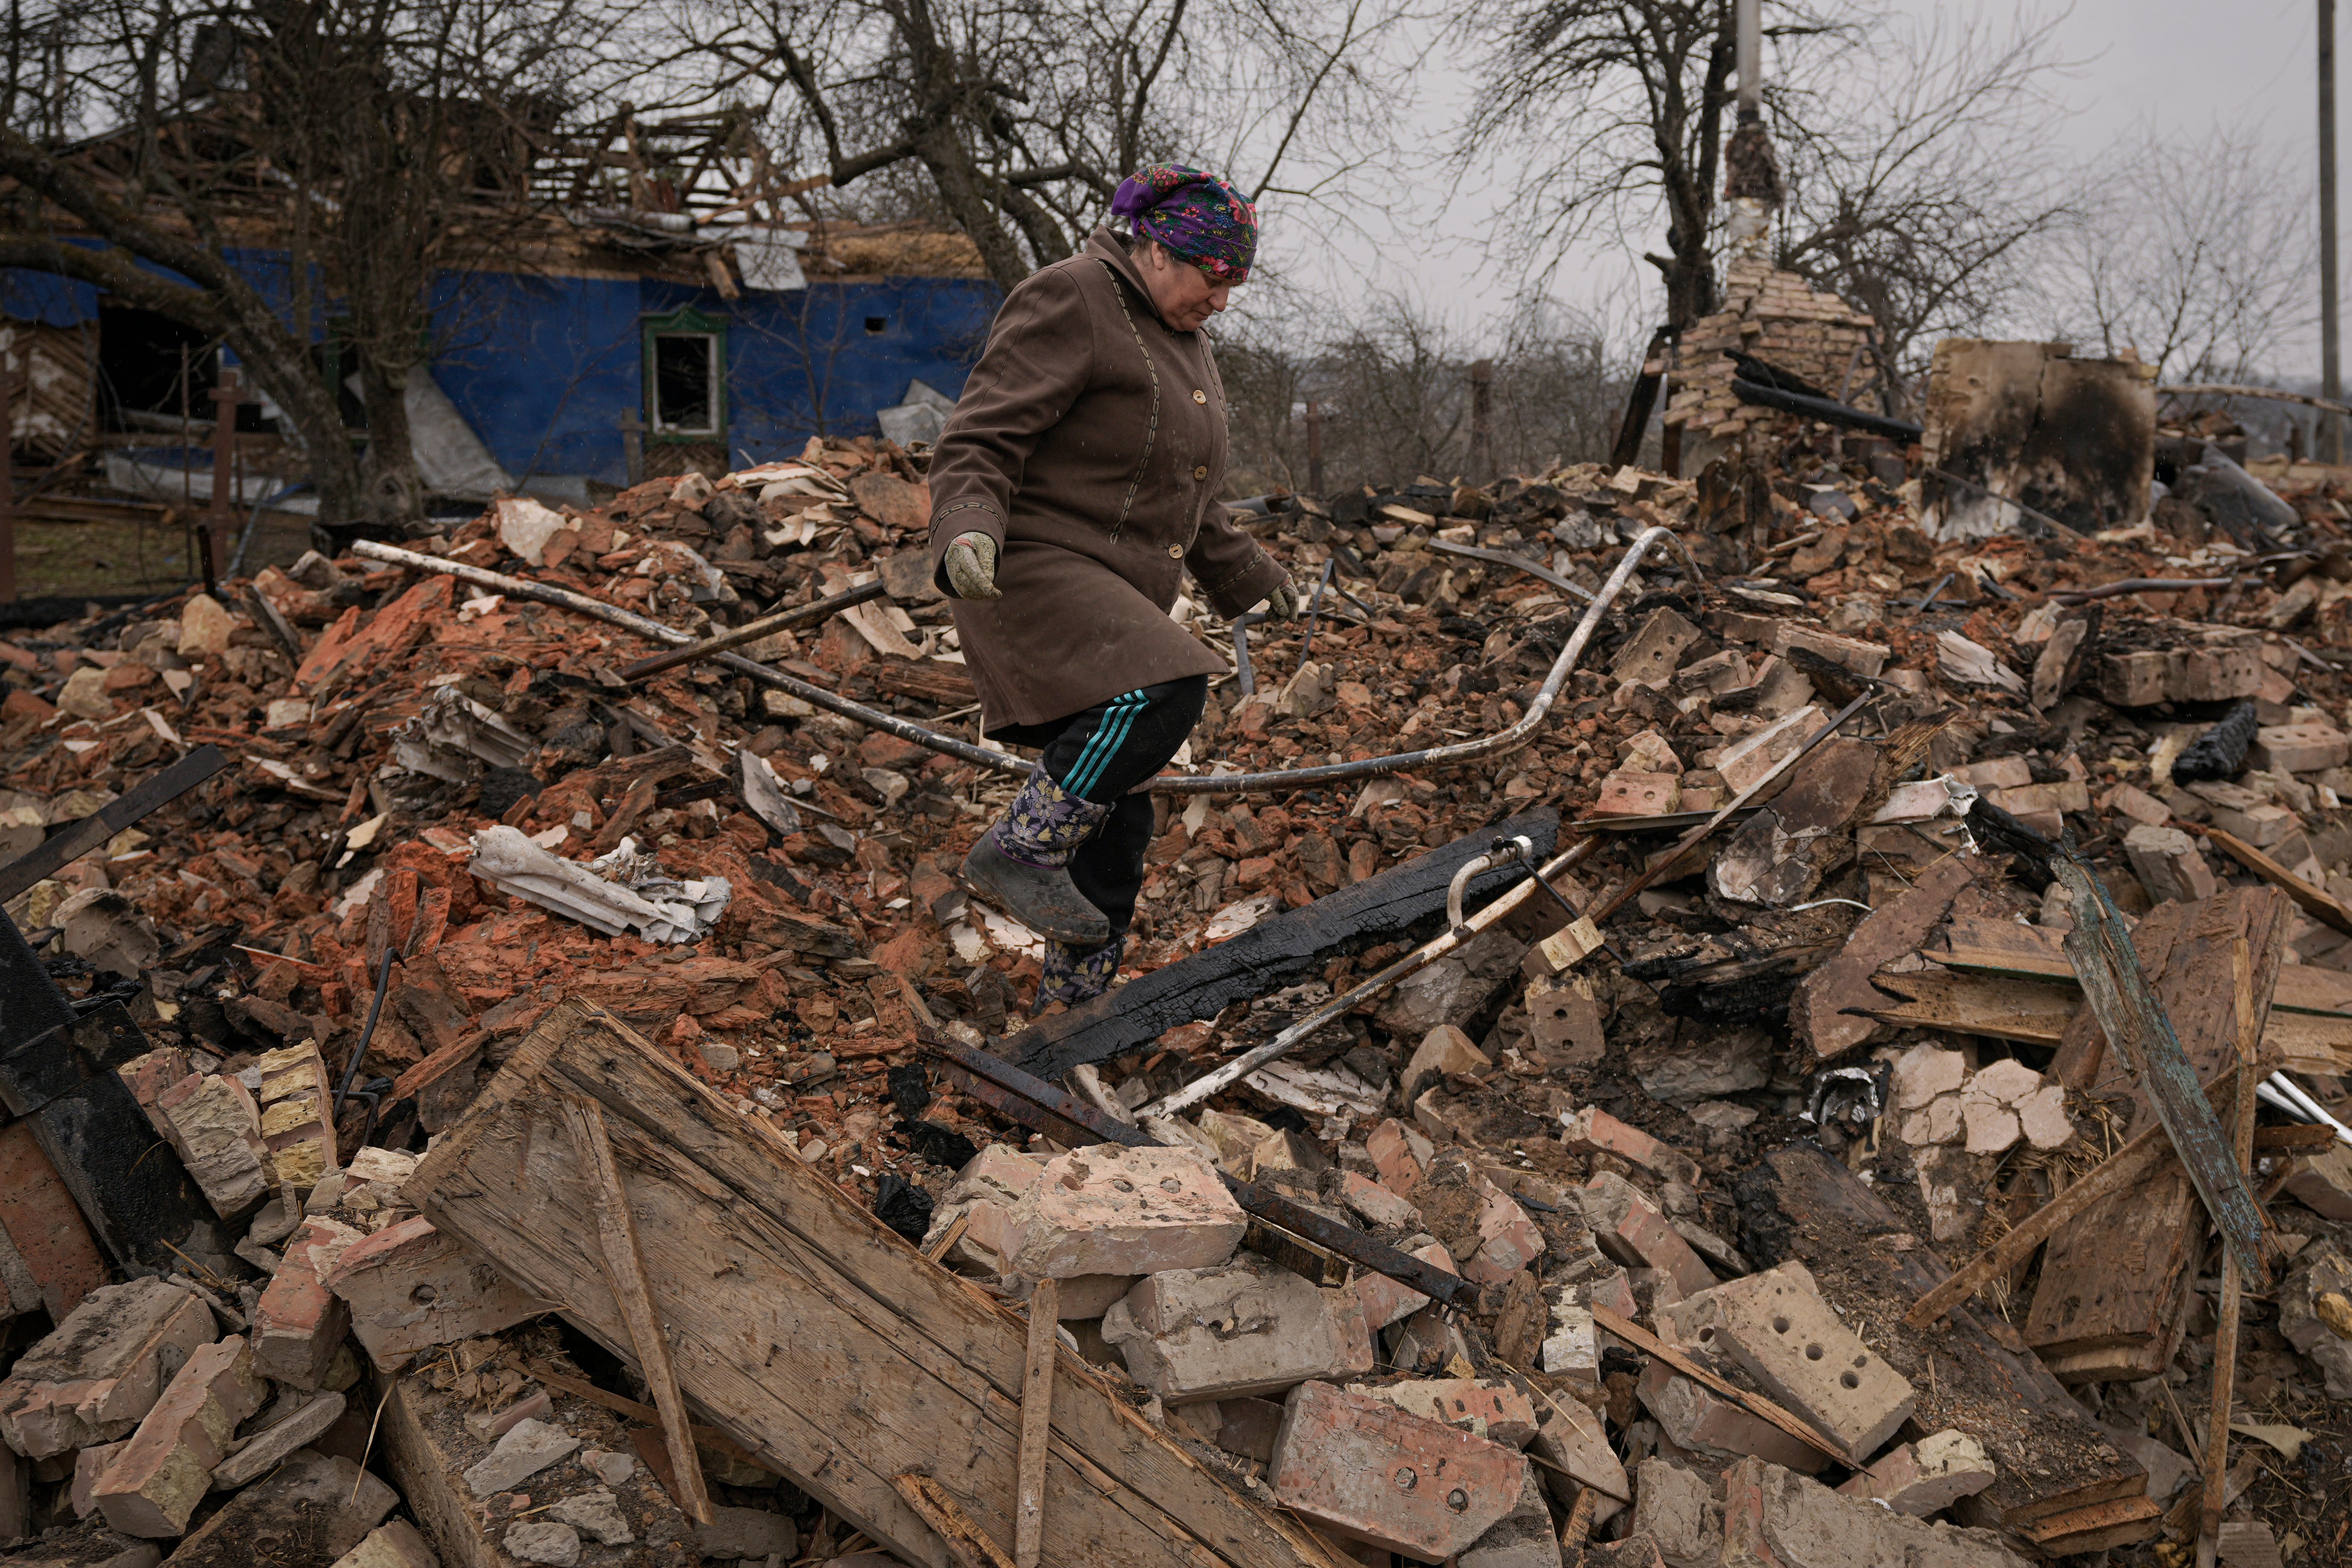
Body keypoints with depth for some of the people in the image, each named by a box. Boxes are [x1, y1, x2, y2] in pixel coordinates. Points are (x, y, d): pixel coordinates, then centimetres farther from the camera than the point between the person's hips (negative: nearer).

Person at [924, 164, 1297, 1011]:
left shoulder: (1178, 339, 20)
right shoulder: (1068, 305, -9)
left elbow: (1182, 493, 30)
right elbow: (979, 440, -15)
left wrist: (1244, 575, 31)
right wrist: (969, 530, -33)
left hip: (1113, 601, 9)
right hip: (1031, 567, -9)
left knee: (1114, 820, 7)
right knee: (1164, 690, -32)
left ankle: (1073, 1003, 17)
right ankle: (1020, 847, -19)